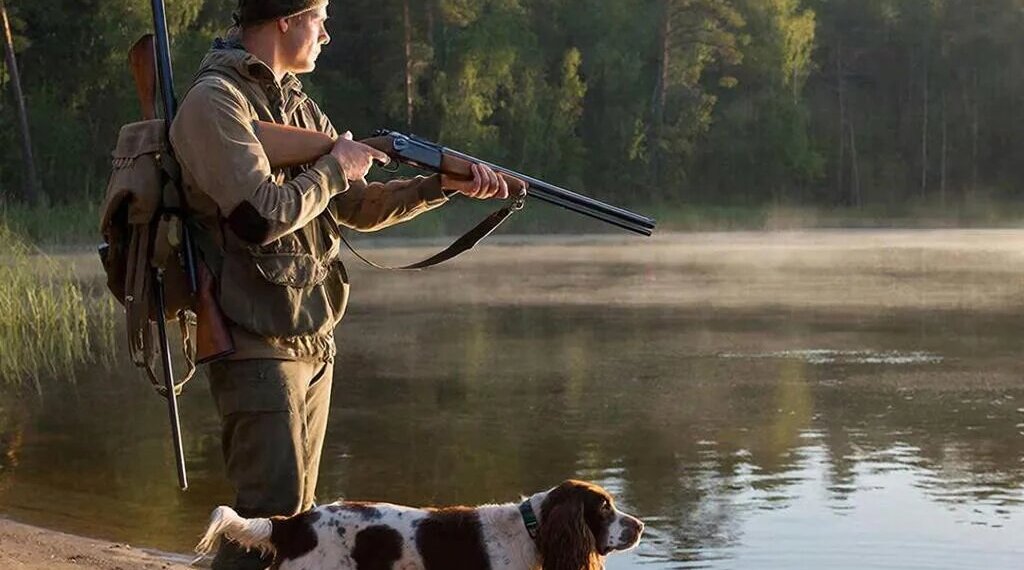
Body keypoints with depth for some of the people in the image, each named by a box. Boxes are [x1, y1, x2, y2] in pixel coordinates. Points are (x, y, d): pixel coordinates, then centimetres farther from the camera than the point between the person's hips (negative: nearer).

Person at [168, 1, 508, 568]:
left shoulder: (299, 107, 16)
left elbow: (357, 207, 19)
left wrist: (446, 183, 7)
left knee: (292, 513, 12)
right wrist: (333, 169, -8)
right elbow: (261, 216, -23)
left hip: (312, 344, 9)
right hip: (256, 345, -9)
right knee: (272, 512, -13)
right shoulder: (215, 101, -13)